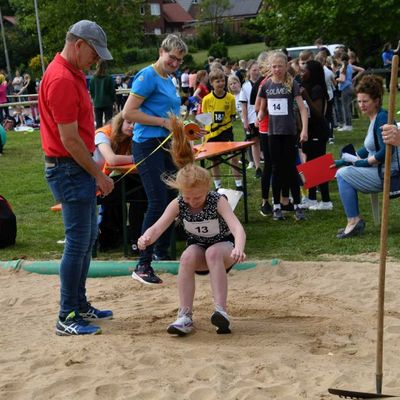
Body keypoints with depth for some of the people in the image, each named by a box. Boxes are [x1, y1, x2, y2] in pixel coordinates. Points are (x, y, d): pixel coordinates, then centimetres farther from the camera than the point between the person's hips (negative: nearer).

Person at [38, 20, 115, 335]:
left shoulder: (73, 74, 12)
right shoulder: (61, 80, -20)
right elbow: (69, 139, -21)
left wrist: (94, 170, 14)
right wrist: (98, 175, -14)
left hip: (79, 168, 10)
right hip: (69, 170, -10)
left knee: (88, 237, 16)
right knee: (78, 243, -6)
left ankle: (80, 305, 27)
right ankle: (67, 318, 1)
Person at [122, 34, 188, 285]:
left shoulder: (169, 80, 16)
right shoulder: (148, 76, -11)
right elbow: (128, 113, -17)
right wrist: (164, 122, -17)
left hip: (167, 146, 9)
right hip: (149, 146, -9)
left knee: (171, 200, 12)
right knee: (158, 203, -14)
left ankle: (162, 253, 26)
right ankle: (143, 266, -11)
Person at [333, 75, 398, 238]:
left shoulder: (382, 118, -18)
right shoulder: (374, 118, 13)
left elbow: (386, 151, -25)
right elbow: (368, 149, 22)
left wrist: (366, 162, -13)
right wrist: (345, 161, 18)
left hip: (386, 175, -10)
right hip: (379, 171, 10)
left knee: (343, 174, -10)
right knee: (342, 172, 15)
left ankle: (354, 221, -7)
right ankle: (355, 223, 11)